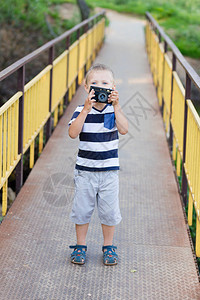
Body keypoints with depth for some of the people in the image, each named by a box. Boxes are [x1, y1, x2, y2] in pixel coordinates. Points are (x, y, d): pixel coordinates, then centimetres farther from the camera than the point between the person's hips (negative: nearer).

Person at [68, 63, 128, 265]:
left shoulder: (114, 109, -2)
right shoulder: (82, 110, -6)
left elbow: (124, 130, -18)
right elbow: (73, 133, -21)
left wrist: (116, 107, -25)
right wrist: (87, 109, -27)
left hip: (109, 170, 1)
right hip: (85, 170, -1)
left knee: (109, 210, 8)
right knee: (82, 209, 9)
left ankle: (108, 246, 26)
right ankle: (80, 245, 25)